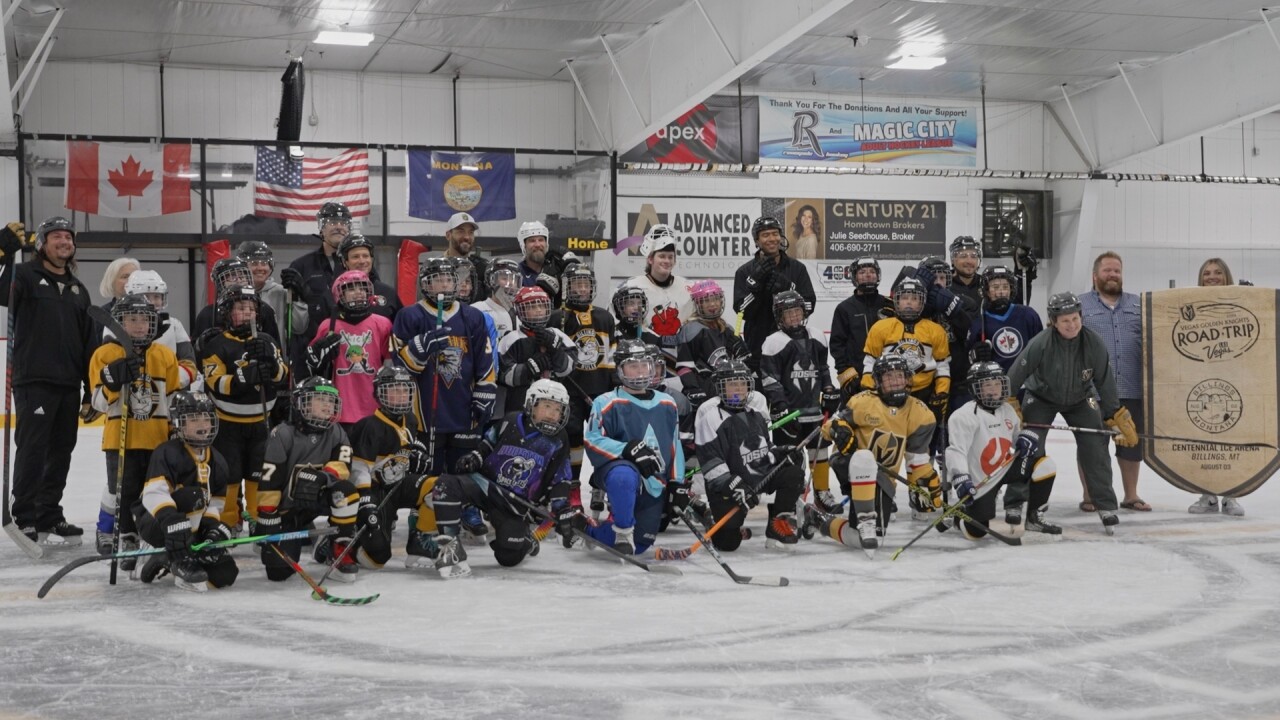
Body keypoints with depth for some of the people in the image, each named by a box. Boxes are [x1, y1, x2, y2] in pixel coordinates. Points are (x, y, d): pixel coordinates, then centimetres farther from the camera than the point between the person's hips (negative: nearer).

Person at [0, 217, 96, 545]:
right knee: (33, 449, -6)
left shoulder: (78, 289, 18)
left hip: (68, 384, 6)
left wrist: (92, 390, 14)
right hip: (33, 381, -6)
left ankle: (49, 515, 19)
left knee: (61, 451, 10)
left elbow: (89, 343, 18)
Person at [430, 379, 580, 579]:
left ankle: (524, 541, 28)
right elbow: (487, 444, 15)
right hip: (485, 481, 0)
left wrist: (566, 514, -4)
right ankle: (450, 547, -25)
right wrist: (474, 458, -4)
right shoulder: (510, 422, -1)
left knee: (510, 557, -11)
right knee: (446, 485, -30)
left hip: (517, 504, 0)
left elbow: (560, 485, 3)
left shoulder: (558, 444, 0)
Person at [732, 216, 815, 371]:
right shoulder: (745, 272, 3)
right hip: (757, 348, -1)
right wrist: (756, 281, -16)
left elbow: (808, 305, -2)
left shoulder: (797, 269, 6)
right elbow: (742, 310, -6)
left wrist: (786, 288, -17)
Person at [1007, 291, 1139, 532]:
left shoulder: (1093, 343, -22)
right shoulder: (1040, 344, -31)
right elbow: (1014, 377, -22)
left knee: (1095, 446, -7)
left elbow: (1105, 383, -12)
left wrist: (1118, 419, -11)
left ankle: (1106, 505, 4)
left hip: (1079, 399, 2)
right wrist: (1011, 409, -22)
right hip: (1041, 397, -2)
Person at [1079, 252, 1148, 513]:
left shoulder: (1138, 305, 15)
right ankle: (1089, 497, 13)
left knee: (1132, 443, 9)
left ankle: (1131, 495, 22)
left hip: (1131, 390, 3)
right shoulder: (1080, 305, 5)